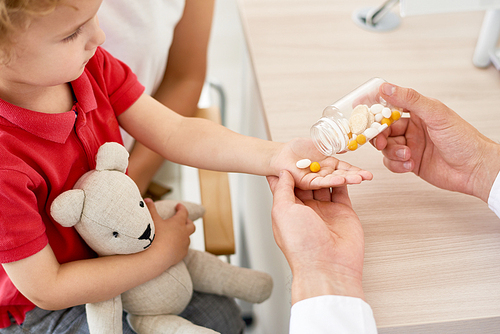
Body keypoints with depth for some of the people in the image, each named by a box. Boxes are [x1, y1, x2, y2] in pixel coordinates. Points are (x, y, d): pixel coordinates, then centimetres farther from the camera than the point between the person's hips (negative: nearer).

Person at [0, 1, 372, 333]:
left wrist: (275, 155, -27)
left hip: (111, 248, 7)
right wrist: (161, 255, -21)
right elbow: (45, 289, -28)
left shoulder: (91, 63, -18)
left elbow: (175, 132, -15)